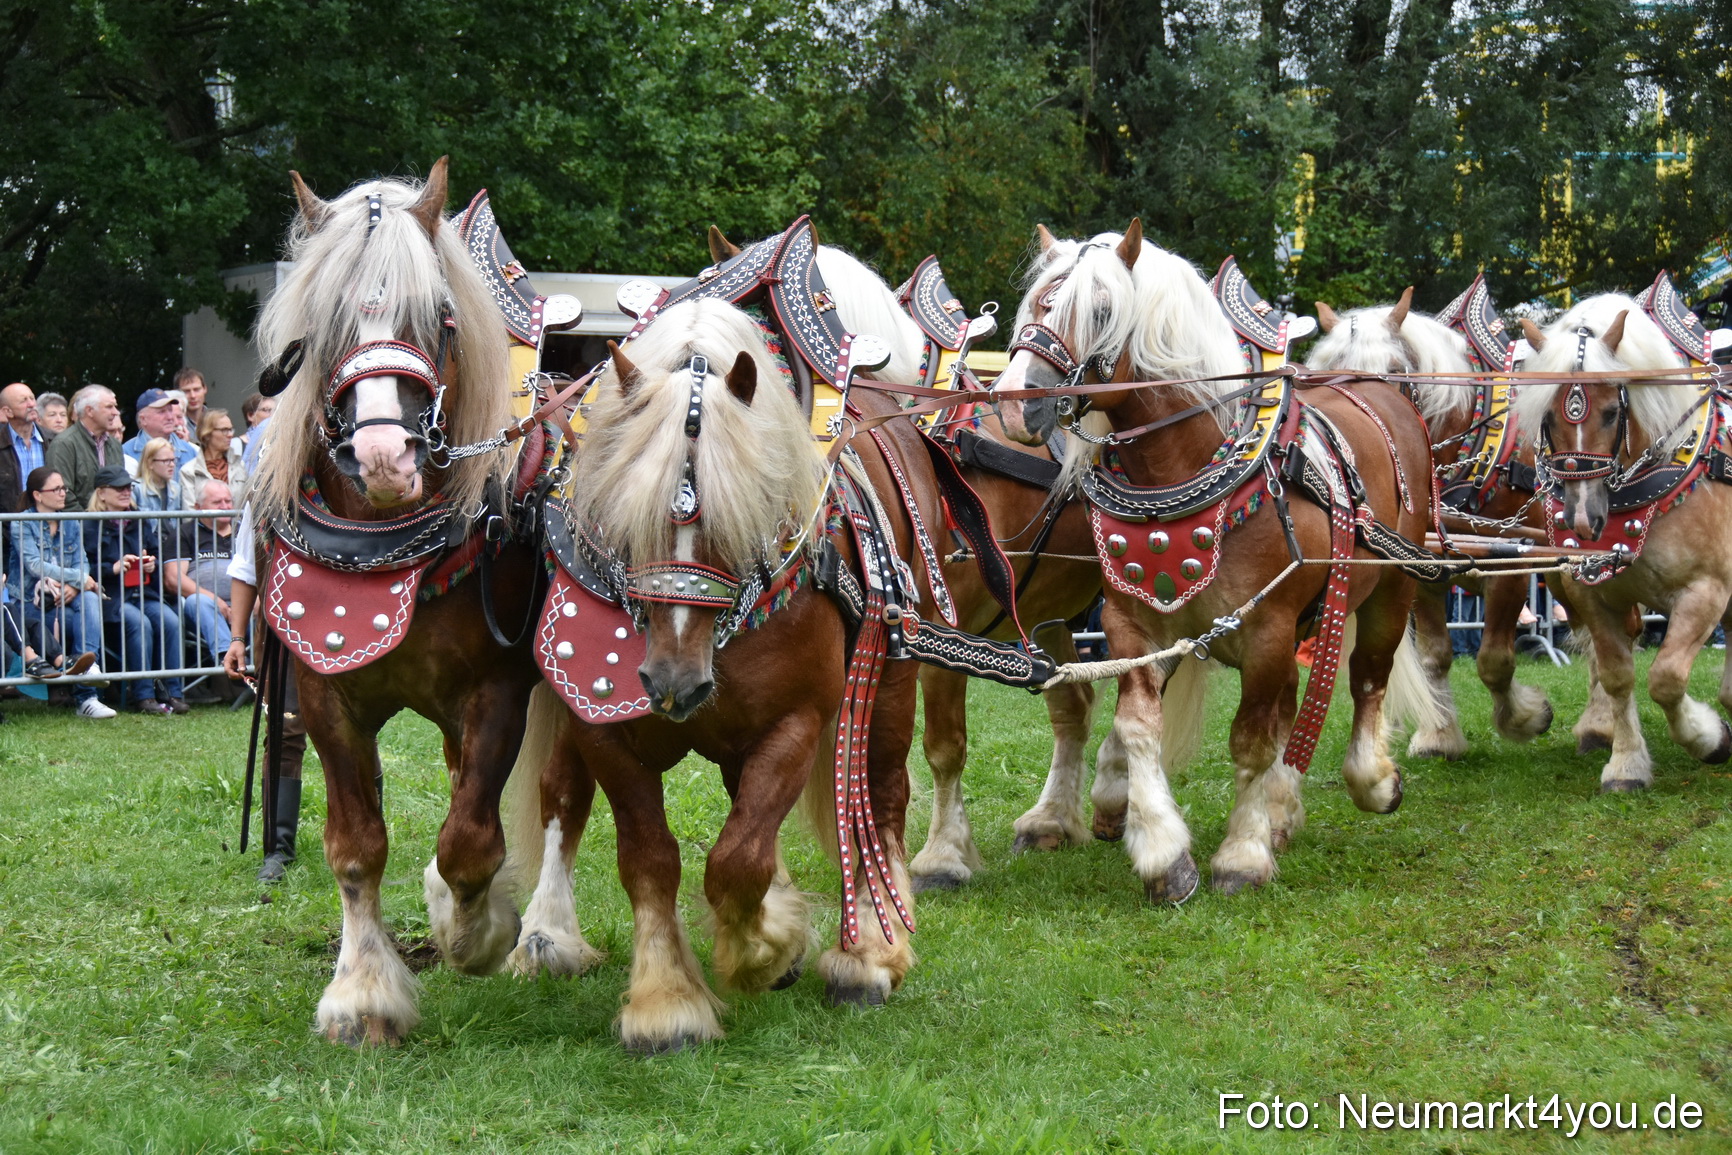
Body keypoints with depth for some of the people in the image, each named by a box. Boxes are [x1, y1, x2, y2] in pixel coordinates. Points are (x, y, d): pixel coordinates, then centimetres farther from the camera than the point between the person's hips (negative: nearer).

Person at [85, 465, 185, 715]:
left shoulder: (143, 523, 20)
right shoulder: (92, 526, 2)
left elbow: (158, 555, 24)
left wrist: (153, 564, 1)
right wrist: (113, 568, -19)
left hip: (144, 594, 5)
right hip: (111, 596, -5)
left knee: (170, 621, -24)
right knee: (139, 623, -32)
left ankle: (171, 692, -21)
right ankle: (143, 696, -29)